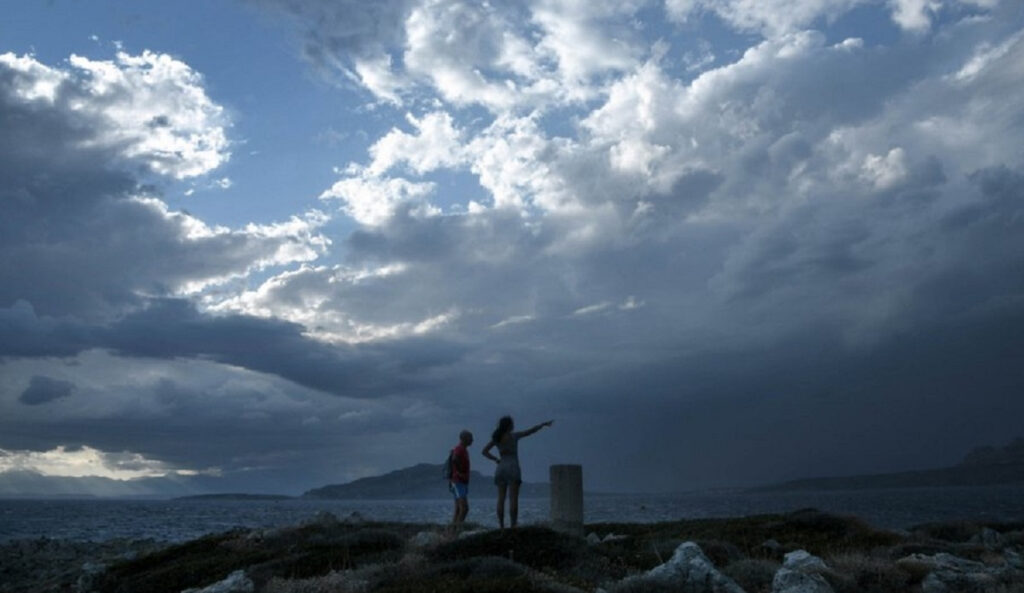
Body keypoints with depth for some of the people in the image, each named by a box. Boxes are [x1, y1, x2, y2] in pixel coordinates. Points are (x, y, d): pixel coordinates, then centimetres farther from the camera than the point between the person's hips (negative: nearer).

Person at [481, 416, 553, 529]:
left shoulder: (496, 438, 8)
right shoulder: (513, 436, -5)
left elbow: (484, 451, 5)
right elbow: (531, 431, 0)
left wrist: (496, 460, 5)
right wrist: (544, 424, 12)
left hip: (501, 468, 5)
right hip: (512, 468, -5)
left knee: (501, 499, 3)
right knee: (513, 499, -7)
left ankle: (502, 527, 0)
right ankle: (513, 527, -12)